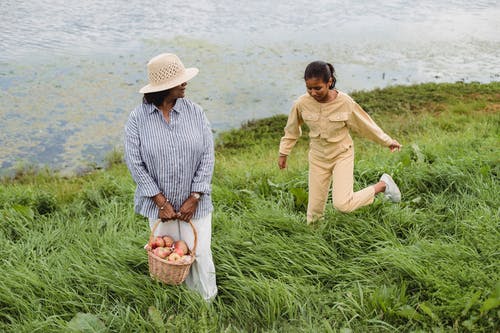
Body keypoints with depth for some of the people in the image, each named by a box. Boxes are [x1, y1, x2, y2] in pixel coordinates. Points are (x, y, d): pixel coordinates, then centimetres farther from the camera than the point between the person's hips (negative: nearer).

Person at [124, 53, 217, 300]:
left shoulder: (195, 112, -6)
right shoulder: (137, 118, -10)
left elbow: (207, 156, -6)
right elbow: (135, 163, -11)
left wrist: (194, 198, -10)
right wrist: (161, 203, -13)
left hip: (193, 202, 1)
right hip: (159, 203, -1)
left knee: (200, 254, 6)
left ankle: (207, 303, 27)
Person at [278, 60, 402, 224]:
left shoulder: (344, 102, -21)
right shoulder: (302, 104, -15)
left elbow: (365, 123, -5)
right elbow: (292, 130, 3)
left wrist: (387, 141, 6)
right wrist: (283, 153, 12)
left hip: (342, 155, -2)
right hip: (318, 158, 3)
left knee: (342, 203, -16)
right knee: (315, 206, 5)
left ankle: (382, 185, 7)